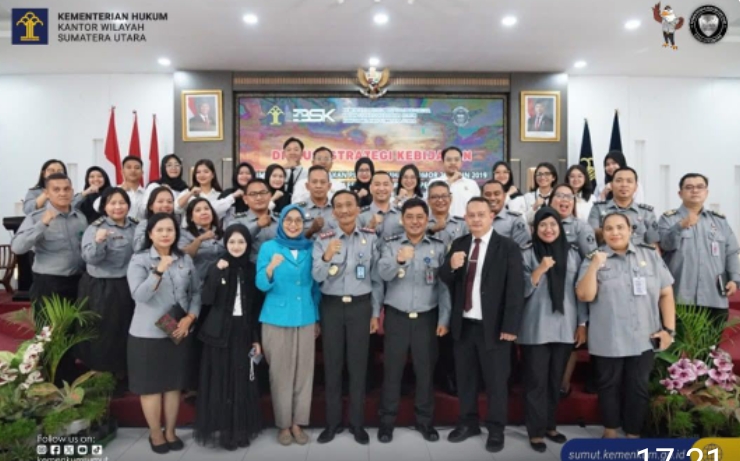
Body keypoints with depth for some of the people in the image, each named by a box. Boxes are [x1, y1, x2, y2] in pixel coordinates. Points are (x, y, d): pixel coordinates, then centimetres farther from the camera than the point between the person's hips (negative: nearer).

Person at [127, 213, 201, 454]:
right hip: (147, 334, -3)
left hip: (179, 332, 3)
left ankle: (170, 431, 28)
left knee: (174, 385, 12)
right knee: (151, 386, 7)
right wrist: (159, 271, -32)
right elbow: (139, 295, -19)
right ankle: (155, 434, 25)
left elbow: (196, 292, 7)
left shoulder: (185, 260, 5)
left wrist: (189, 318, -8)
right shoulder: (139, 260, -6)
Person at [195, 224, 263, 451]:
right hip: (219, 333, -1)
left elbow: (257, 307, 5)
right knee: (220, 382, 2)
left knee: (242, 383, 6)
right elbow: (206, 300, -12)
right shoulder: (216, 268, 0)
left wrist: (256, 338, 2)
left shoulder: (252, 270, 4)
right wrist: (217, 273, -20)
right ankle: (221, 430, 14)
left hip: (243, 333, 2)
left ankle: (241, 430, 19)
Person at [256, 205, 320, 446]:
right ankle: (283, 424, 18)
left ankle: (298, 423, 19)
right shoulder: (268, 247, -1)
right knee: (280, 372, 5)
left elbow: (316, 286, 11)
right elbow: (261, 284, -8)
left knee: (304, 371, 6)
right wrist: (271, 267, -28)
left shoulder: (310, 248, 5)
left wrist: (317, 318, 11)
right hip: (276, 319, -2)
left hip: (305, 318, 2)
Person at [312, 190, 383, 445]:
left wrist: (376, 313, 3)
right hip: (331, 306, 1)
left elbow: (377, 278, 3)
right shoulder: (323, 240, -2)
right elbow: (316, 277, -12)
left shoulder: (370, 238, -1)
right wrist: (326, 258, -31)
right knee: (332, 365, 9)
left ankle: (357, 423, 21)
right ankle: (333, 421, 23)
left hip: (360, 305, 0)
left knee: (358, 365, 7)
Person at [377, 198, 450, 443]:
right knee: (392, 369, 6)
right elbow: (383, 273, -18)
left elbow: (444, 285, 2)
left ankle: (425, 420, 25)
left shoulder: (438, 246, 1)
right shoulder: (391, 244, -2)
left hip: (427, 318, 1)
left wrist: (444, 318, -2)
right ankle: (387, 420, 19)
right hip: (396, 316, -1)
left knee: (425, 369, 10)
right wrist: (399, 260, -38)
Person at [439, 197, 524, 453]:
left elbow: (515, 290, -10)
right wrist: (451, 266, -17)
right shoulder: (459, 244, 6)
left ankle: (495, 429, 26)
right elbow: (445, 280, 6)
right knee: (464, 377, 16)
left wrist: (510, 326, -15)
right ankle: (468, 423, 33)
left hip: (493, 326, -4)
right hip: (463, 324, 5)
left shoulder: (508, 247, -8)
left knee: (495, 380, 9)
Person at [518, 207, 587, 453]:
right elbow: (522, 291, -6)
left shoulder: (572, 254, 6)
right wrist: (540, 271, -19)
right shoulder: (527, 255, -3)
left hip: (564, 328, 3)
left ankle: (550, 425, 28)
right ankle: (536, 431, 14)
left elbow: (580, 291, 9)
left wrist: (582, 323, 7)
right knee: (536, 381, 3)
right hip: (535, 329, -3)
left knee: (556, 380, 13)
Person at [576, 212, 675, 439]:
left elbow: (666, 293, 5)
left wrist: (669, 329, -1)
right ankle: (610, 432, 31)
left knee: (639, 388, 11)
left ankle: (633, 435, 27)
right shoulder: (593, 259, -1)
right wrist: (594, 267, -19)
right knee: (609, 386, 13)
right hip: (608, 341, -1)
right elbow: (585, 295, -9)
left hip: (644, 339, 1)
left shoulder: (650, 255, 4)